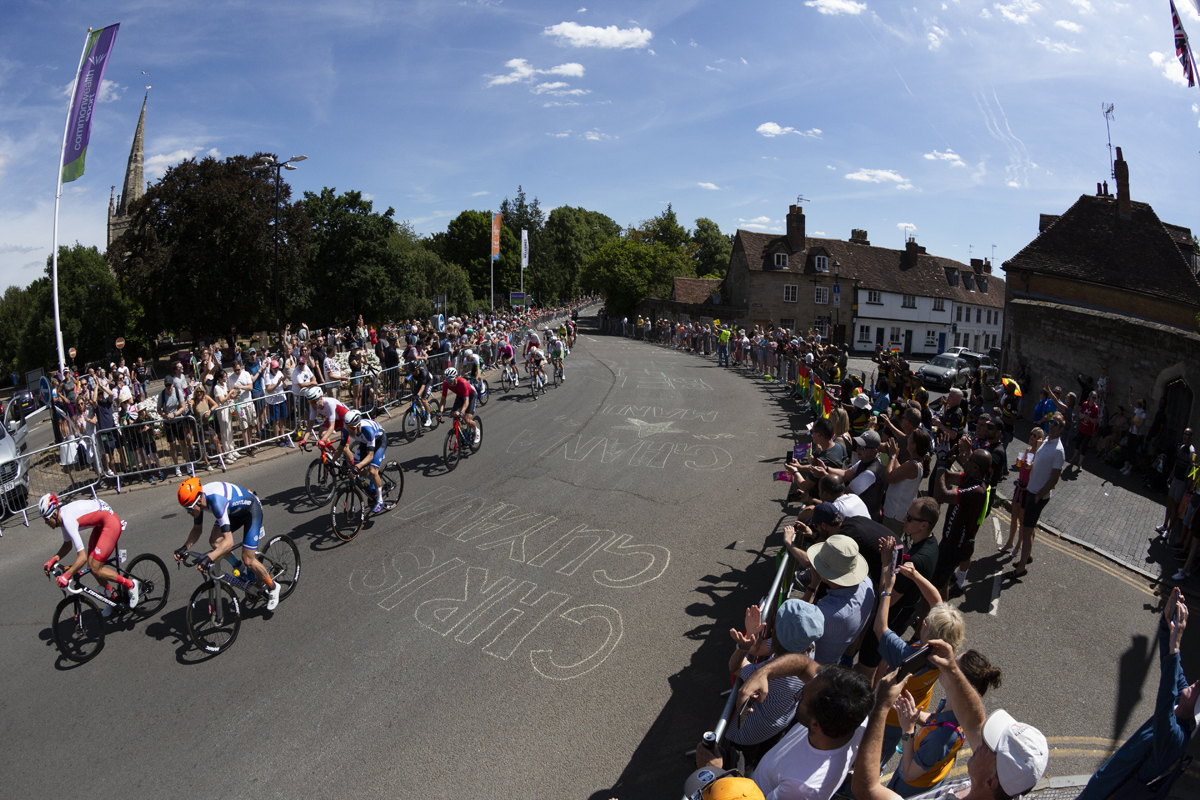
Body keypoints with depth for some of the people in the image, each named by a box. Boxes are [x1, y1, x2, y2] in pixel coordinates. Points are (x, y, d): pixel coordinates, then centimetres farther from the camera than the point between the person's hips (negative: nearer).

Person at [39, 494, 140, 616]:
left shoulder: (68, 519, -26)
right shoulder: (62, 516, 1)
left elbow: (82, 557, -29)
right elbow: (67, 545, 17)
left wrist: (65, 576, -26)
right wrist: (52, 561, 4)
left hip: (111, 523, -10)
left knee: (95, 569, -10)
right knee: (91, 565, 10)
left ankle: (131, 585, 4)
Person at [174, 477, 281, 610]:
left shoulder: (216, 501, -40)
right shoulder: (197, 498, -15)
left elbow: (229, 541, -42)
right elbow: (197, 529, 2)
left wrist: (208, 559, -50)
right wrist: (184, 548, -14)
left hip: (251, 511, -8)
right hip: (234, 511, 8)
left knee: (248, 560, -11)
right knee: (214, 542, -12)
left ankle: (273, 588, 12)